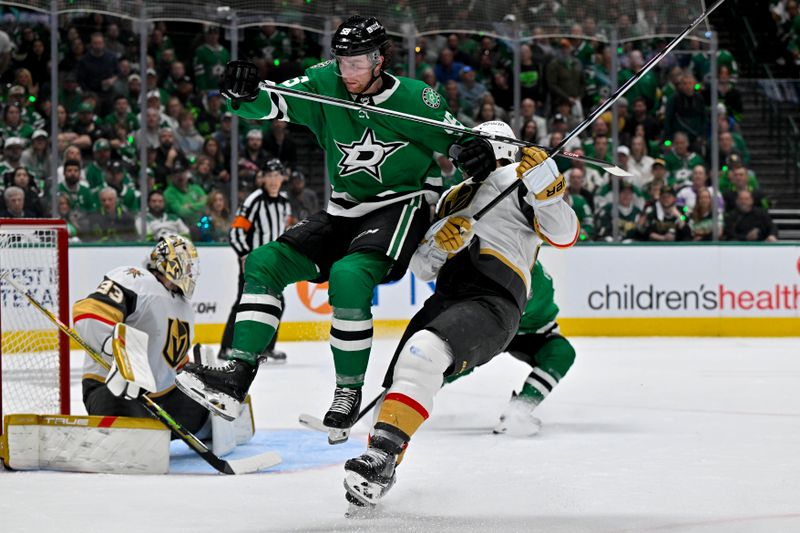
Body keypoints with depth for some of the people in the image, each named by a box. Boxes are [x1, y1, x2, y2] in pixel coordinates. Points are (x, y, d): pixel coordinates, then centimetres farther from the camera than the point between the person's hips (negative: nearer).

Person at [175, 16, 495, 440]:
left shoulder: (415, 100, -11)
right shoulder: (324, 86, -4)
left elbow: (455, 139, 0)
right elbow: (265, 105, -11)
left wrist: (477, 151, -24)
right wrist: (243, 93, -35)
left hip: (401, 209, -6)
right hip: (344, 211, 6)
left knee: (348, 276, -31)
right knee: (265, 262, -7)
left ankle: (349, 393, -18)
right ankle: (238, 374, -15)